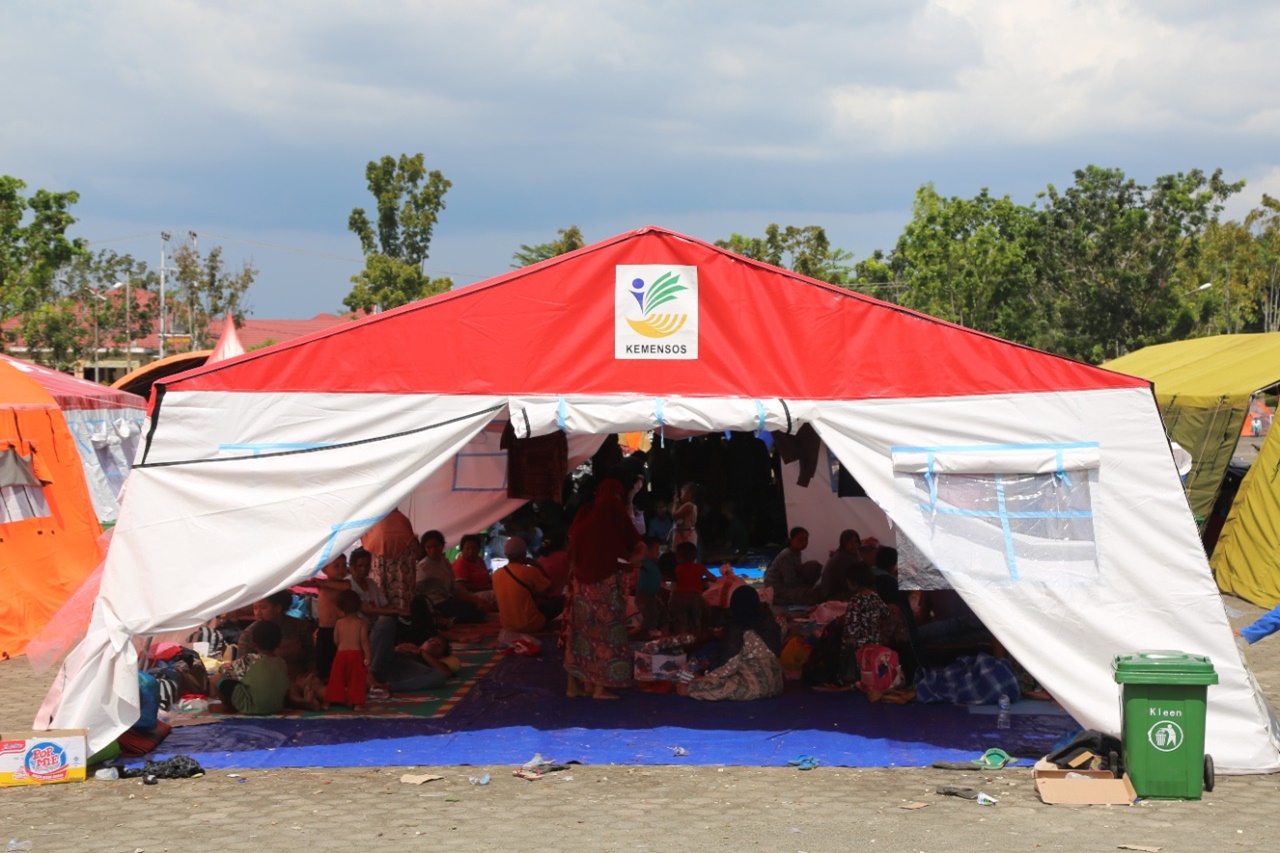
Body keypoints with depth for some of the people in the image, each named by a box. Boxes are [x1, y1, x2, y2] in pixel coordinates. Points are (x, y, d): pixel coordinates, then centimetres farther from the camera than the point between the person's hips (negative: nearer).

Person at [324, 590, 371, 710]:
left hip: (341, 654, 3)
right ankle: (357, 703, -4)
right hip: (356, 654, -2)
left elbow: (336, 641, 7)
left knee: (337, 678, 12)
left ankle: (328, 701, 16)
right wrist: (368, 656, -10)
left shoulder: (339, 623, 2)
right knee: (356, 679, 2)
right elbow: (364, 640, -13)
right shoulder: (362, 622, -6)